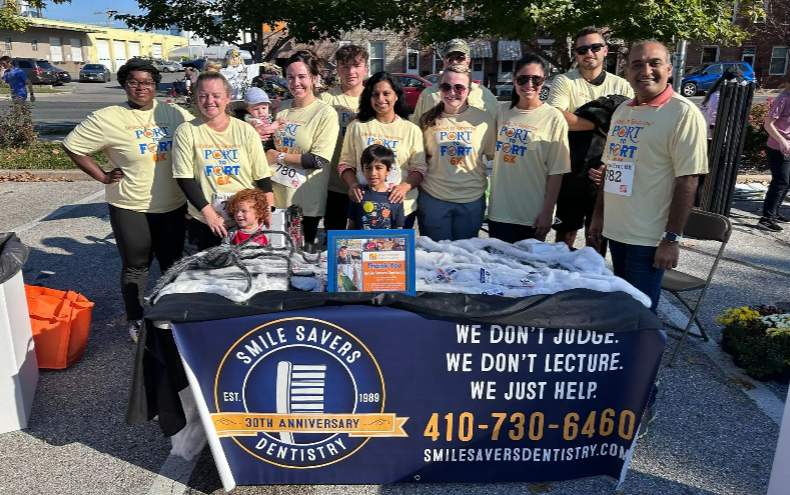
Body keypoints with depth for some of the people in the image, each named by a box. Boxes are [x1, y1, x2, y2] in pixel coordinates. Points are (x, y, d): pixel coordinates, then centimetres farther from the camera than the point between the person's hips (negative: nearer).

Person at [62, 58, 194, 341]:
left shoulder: (174, 113, 0)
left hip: (173, 206, 3)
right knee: (136, 267, 11)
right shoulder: (107, 118, -8)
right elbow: (72, 147, -1)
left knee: (173, 263, 15)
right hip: (131, 210, -3)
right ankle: (136, 321, 28)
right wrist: (102, 177, -6)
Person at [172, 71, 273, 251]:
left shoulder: (245, 131, 0)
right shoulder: (186, 132, -3)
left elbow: (262, 176, 2)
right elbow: (184, 178, -5)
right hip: (204, 222, 0)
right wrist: (208, 212, -13)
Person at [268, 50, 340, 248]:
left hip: (305, 204, -5)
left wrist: (279, 157, -11)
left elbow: (318, 160, -15)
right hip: (274, 197, 5)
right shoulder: (280, 108, 8)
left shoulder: (326, 113, -8)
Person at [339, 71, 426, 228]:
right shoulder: (357, 127, 5)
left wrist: (405, 186, -18)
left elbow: (419, 167, 0)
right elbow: (346, 163, 6)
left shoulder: (411, 130, 3)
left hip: (402, 206, 0)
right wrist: (353, 184, -13)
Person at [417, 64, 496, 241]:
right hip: (433, 199, 0)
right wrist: (422, 182, -2)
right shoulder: (429, 119, -1)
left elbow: (492, 156, 5)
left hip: (472, 200, 0)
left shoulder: (485, 119, -4)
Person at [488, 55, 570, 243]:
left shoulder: (553, 118, -7)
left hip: (533, 216, -3)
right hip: (499, 212, 4)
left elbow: (556, 171, -7)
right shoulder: (502, 113, 6)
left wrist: (547, 212, -9)